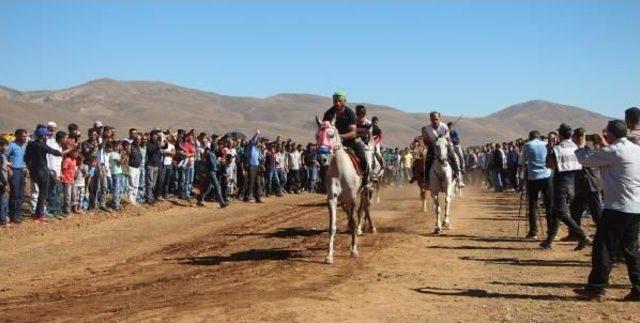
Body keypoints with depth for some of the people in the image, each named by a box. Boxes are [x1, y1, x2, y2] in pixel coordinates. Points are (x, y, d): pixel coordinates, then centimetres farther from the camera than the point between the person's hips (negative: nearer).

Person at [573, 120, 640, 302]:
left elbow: (585, 160, -8)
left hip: (618, 208, -8)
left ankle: (596, 288, 3)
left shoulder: (613, 151, -13)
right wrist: (605, 146, 24)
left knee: (604, 248, -1)